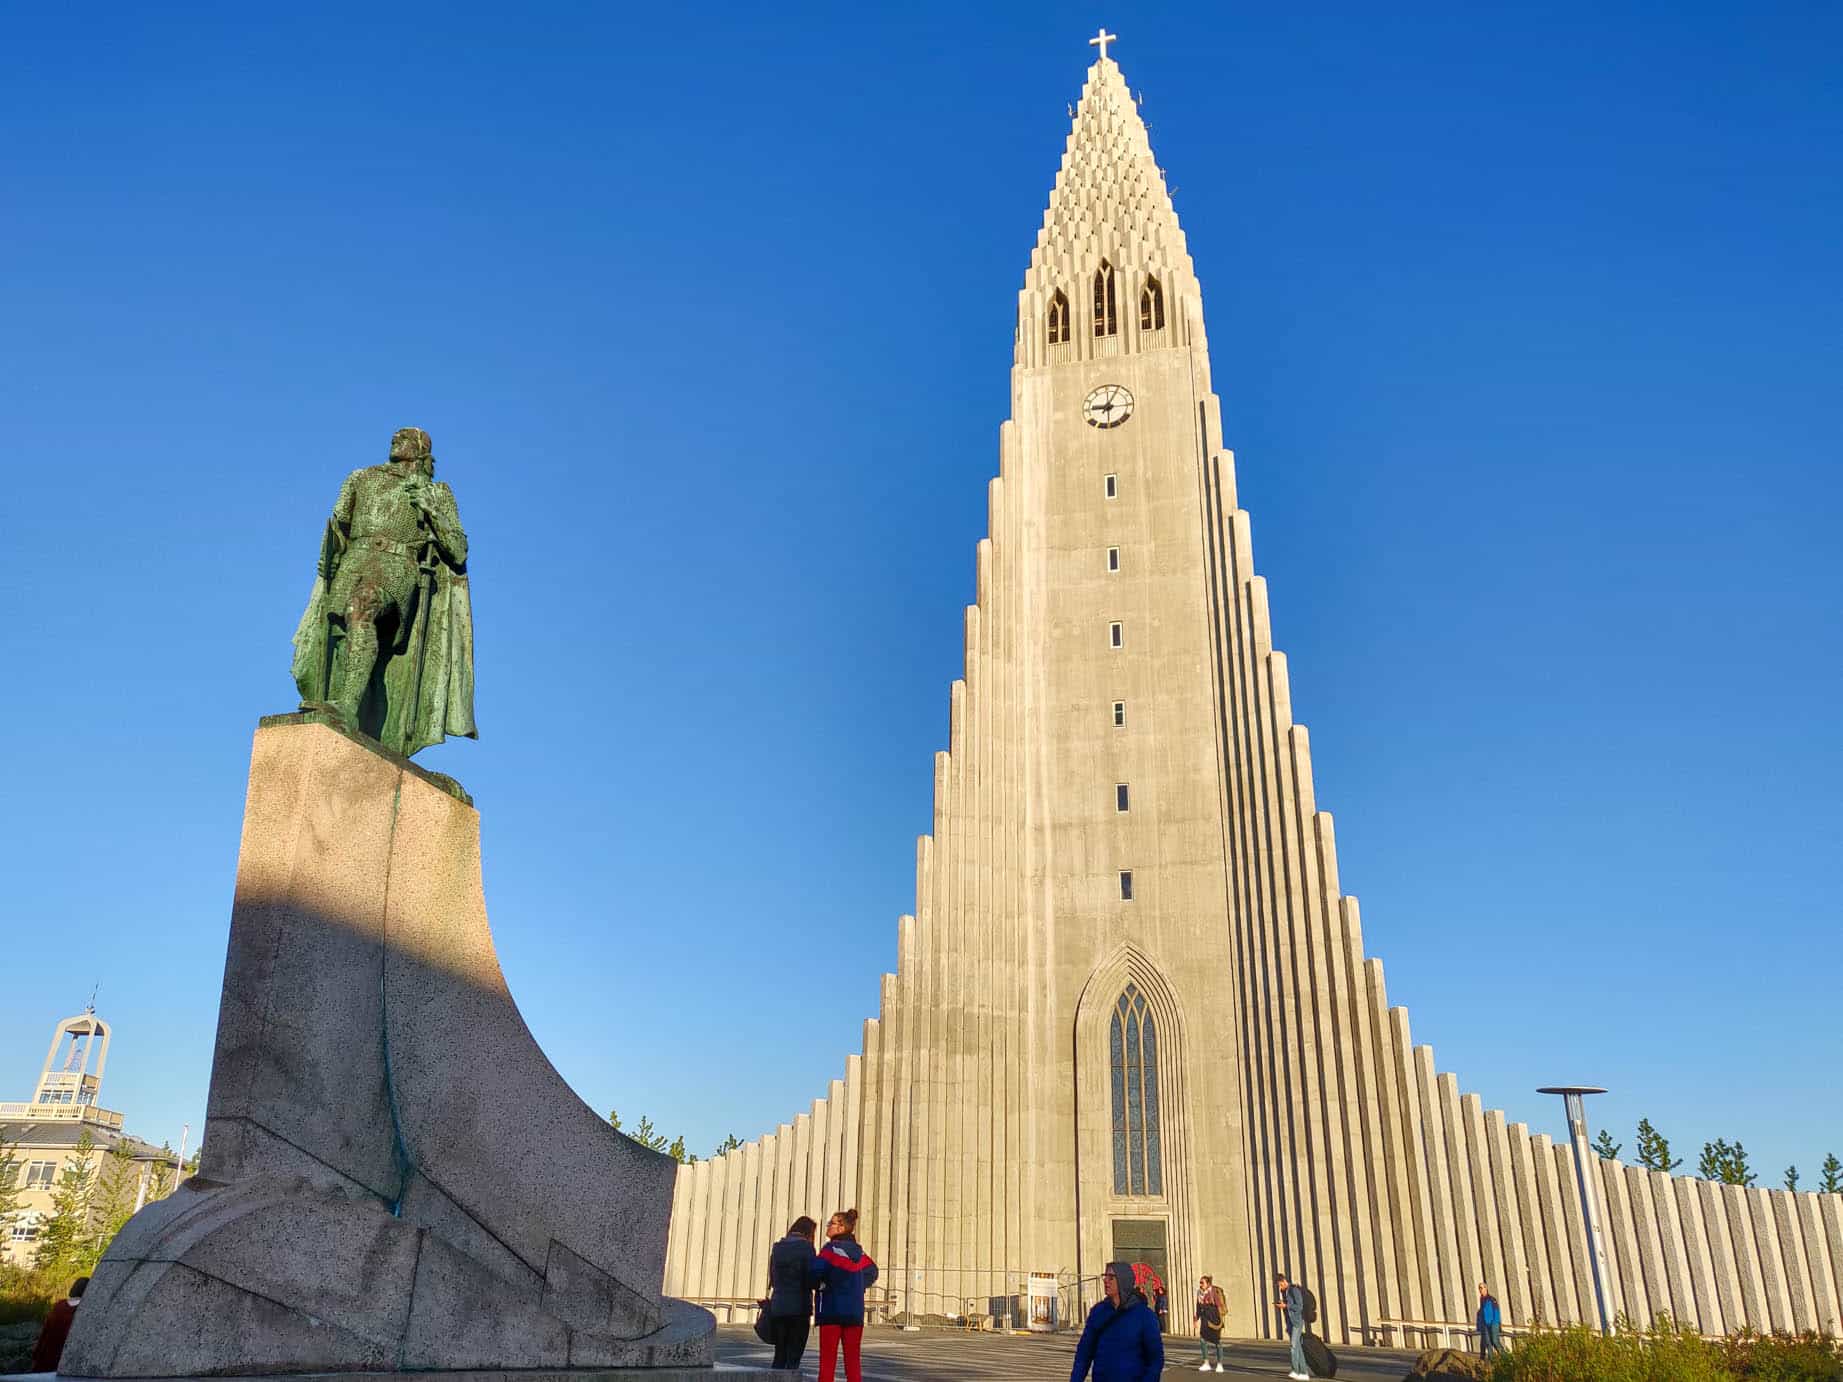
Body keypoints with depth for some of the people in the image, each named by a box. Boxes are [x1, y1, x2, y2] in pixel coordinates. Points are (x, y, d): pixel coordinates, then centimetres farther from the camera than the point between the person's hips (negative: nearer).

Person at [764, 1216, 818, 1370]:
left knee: (779, 1356, 14)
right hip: (799, 1307, -5)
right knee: (793, 1357, 2)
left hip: (777, 1307, 5)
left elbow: (772, 1278, 10)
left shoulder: (777, 1247, 9)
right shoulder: (806, 1248, -6)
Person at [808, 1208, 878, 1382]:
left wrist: (816, 1285, -4)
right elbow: (871, 1272, 22)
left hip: (832, 1310, -5)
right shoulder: (858, 1251, 10)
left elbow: (816, 1270, -23)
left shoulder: (832, 1248, -9)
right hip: (854, 1312, 5)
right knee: (853, 1360, 8)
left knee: (827, 1359, 1)